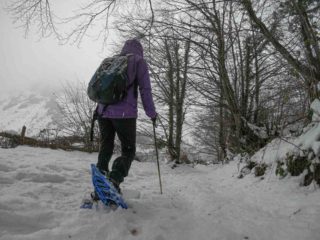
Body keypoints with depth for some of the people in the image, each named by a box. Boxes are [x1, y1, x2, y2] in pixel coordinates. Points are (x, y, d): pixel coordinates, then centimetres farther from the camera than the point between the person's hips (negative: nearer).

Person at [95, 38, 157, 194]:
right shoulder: (138, 61, 6)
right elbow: (145, 89, 0)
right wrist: (151, 113, 8)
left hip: (103, 111, 5)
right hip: (124, 113, -5)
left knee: (105, 149, 14)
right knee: (128, 151, 6)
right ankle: (114, 180, -15)